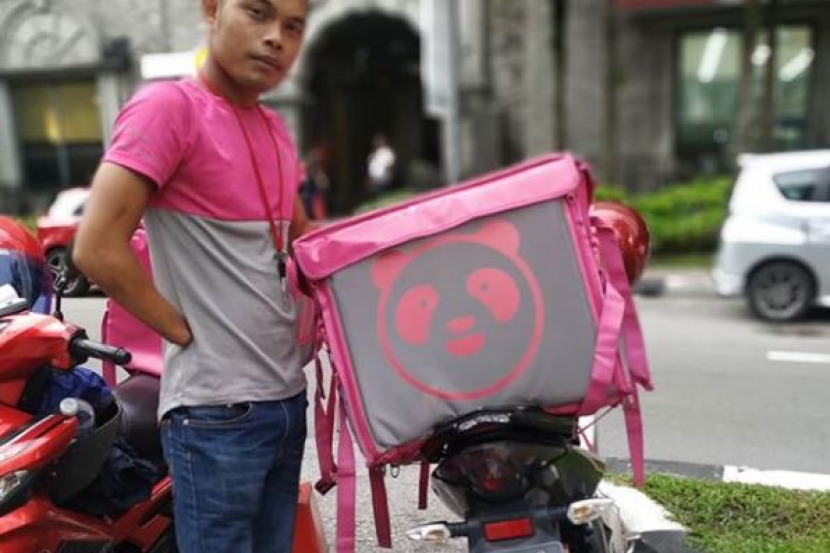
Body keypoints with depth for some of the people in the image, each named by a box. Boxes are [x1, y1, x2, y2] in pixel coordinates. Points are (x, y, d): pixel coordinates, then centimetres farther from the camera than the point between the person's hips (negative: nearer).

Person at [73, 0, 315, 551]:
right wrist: (187, 332, -12)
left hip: (288, 398, 8)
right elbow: (98, 250, -20)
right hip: (218, 410, -7)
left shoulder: (276, 129, 10)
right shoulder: (170, 106, -13)